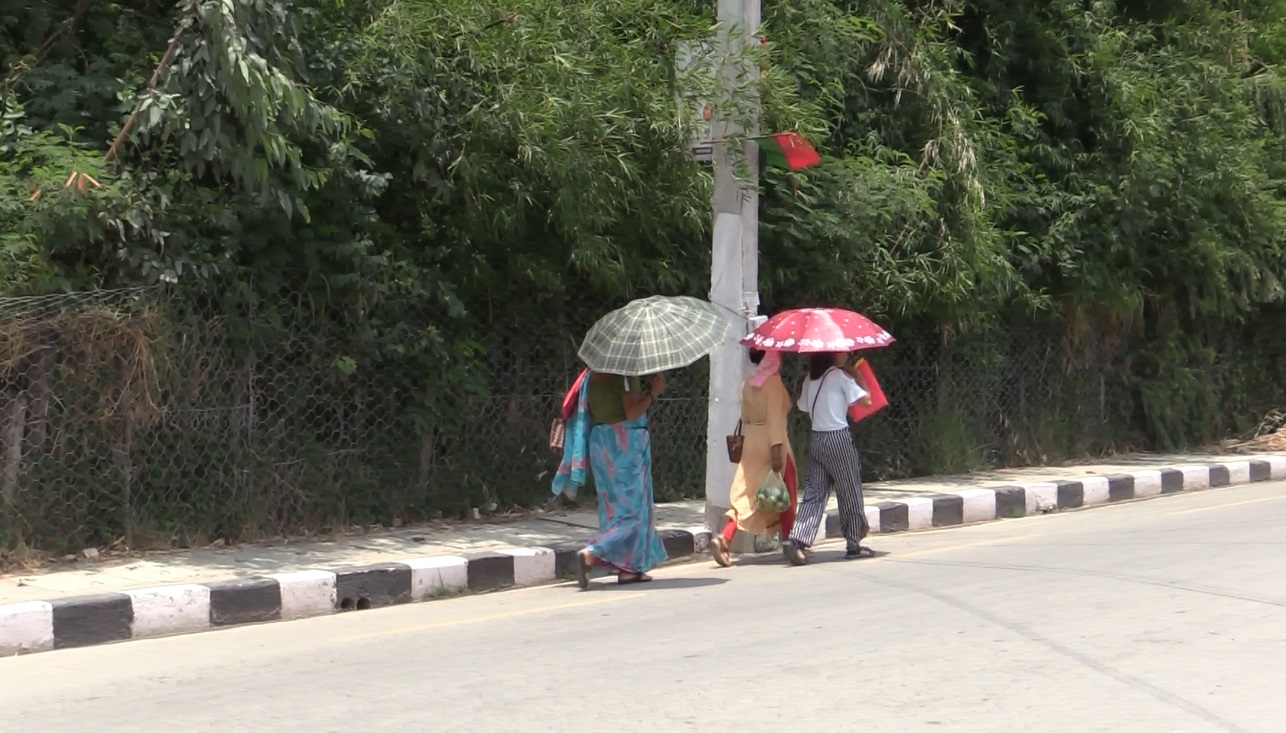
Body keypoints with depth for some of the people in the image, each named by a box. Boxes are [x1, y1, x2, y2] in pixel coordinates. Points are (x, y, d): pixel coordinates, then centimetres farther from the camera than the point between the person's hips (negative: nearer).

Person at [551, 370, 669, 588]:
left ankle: (627, 569, 19)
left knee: (615, 505, 15)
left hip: (599, 441, 8)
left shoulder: (593, 376, 9)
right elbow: (632, 412, -19)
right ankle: (590, 554, -19)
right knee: (631, 509, -3)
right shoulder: (625, 374, -14)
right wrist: (653, 392, -6)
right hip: (625, 442, -8)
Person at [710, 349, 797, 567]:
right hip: (771, 442, -7)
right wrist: (776, 448, -21)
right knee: (785, 494, 8)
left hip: (751, 442, 7)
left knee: (748, 495, 5)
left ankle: (723, 538, -12)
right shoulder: (773, 381, -11)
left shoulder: (749, 383, 10)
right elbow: (774, 416, -18)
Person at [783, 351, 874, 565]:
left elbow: (804, 407, 14)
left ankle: (797, 540, -11)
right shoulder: (840, 375, -9)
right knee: (850, 491, 7)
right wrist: (858, 377, 5)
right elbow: (864, 399, -9)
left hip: (815, 439, 6)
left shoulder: (810, 378, 9)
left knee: (814, 492, 4)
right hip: (838, 438, -6)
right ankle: (854, 544, 15)